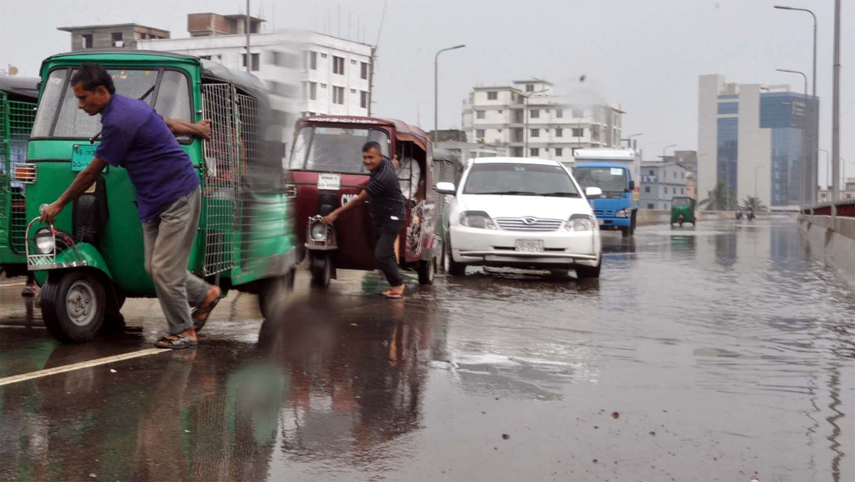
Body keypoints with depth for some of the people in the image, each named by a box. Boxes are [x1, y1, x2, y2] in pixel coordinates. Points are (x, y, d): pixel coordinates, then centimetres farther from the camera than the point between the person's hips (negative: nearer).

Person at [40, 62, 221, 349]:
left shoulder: (118, 122, -21)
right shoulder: (128, 106, 9)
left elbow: (91, 173, -14)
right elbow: (167, 124, 26)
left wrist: (58, 205, -3)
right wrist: (195, 129, 45)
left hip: (178, 198, -10)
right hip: (154, 202, 10)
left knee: (164, 269, -6)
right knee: (155, 267, 8)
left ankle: (183, 332, 7)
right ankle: (206, 295, 28)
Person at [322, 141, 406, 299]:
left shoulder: (382, 178, -31)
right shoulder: (385, 162, -3)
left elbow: (359, 199, -26)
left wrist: (336, 213, -20)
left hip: (392, 219, -10)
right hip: (379, 217, 10)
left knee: (381, 255, -13)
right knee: (386, 253, 14)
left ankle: (397, 284, 3)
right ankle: (395, 285, 22)